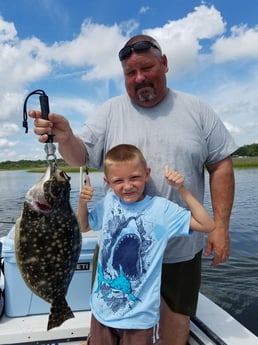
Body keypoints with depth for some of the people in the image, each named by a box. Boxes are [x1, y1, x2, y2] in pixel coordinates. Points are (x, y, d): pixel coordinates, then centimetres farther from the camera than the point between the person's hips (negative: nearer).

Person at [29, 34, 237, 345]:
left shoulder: (196, 110, -1)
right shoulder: (110, 112, -1)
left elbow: (221, 166, -1)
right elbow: (81, 157, -6)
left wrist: (220, 226, -7)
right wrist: (65, 138, -29)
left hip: (182, 243, 1)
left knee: (177, 313, 18)